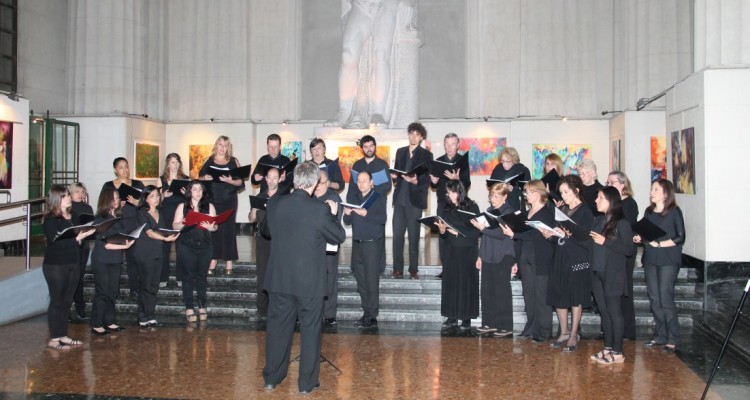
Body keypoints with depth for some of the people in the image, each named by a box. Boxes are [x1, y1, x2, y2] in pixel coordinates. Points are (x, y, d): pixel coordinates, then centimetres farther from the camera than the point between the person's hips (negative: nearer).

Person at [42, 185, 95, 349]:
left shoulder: (72, 217, 11)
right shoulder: (50, 220, -10)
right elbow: (57, 242, -20)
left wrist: (85, 234, -3)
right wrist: (78, 238, -25)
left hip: (73, 263, 7)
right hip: (55, 265, -7)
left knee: (67, 301, 11)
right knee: (57, 301, 0)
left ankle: (63, 335, 20)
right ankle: (53, 339, 7)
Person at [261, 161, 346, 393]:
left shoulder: (274, 204, -3)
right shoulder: (319, 209, -16)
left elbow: (266, 231, 15)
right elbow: (339, 236, -5)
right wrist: (333, 215, 9)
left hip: (280, 278, 4)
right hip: (310, 281, -4)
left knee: (278, 327, 14)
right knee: (310, 330, 8)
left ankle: (271, 378, 24)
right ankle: (307, 382, 15)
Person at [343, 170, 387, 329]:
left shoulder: (378, 197, -1)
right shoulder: (355, 198, 15)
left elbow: (383, 218, -14)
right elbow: (348, 222, 13)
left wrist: (366, 214, -27)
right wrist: (347, 214, -9)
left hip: (373, 243, -6)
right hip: (357, 243, 6)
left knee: (371, 280, -6)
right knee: (360, 279, 7)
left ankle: (371, 317, -2)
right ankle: (367, 312, 16)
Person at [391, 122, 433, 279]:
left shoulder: (426, 154, 3)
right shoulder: (400, 152, 15)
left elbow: (428, 179, -1)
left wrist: (416, 181, -19)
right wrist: (394, 176, -2)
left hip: (415, 200, -3)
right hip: (400, 199, 3)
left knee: (413, 236, 0)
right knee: (397, 235, 1)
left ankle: (413, 270, 7)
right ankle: (397, 269, 7)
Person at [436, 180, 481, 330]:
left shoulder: (472, 207, -6)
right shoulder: (448, 208, 8)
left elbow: (476, 231, -9)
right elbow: (444, 231, 12)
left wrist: (458, 232, -19)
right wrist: (442, 230, -9)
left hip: (467, 251, -4)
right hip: (451, 250, 4)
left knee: (466, 283, 0)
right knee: (450, 283, 4)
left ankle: (466, 318, 7)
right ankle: (452, 316, 13)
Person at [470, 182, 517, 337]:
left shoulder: (509, 213, -9)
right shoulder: (489, 210, 12)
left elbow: (501, 234, -19)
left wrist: (482, 228, -21)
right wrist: (480, 256, 16)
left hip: (503, 258, -7)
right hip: (488, 256, 7)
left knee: (502, 291, -2)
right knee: (487, 290, 9)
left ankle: (506, 326, 6)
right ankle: (489, 323, 18)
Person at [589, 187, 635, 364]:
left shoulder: (621, 223, -9)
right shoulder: (598, 221, 11)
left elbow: (630, 250, -13)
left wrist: (605, 242, -18)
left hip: (613, 275, -7)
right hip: (597, 274, 7)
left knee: (614, 312, -1)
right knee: (604, 312, 12)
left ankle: (617, 352, 6)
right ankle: (608, 348, 21)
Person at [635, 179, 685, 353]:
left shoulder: (674, 212, -4)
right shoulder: (649, 211, 13)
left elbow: (680, 237, -9)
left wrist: (660, 244, -16)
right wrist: (639, 238, -2)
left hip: (668, 260, -6)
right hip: (650, 259, 6)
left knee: (665, 298, -7)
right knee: (654, 299, 7)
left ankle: (673, 339, 1)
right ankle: (660, 336, 15)